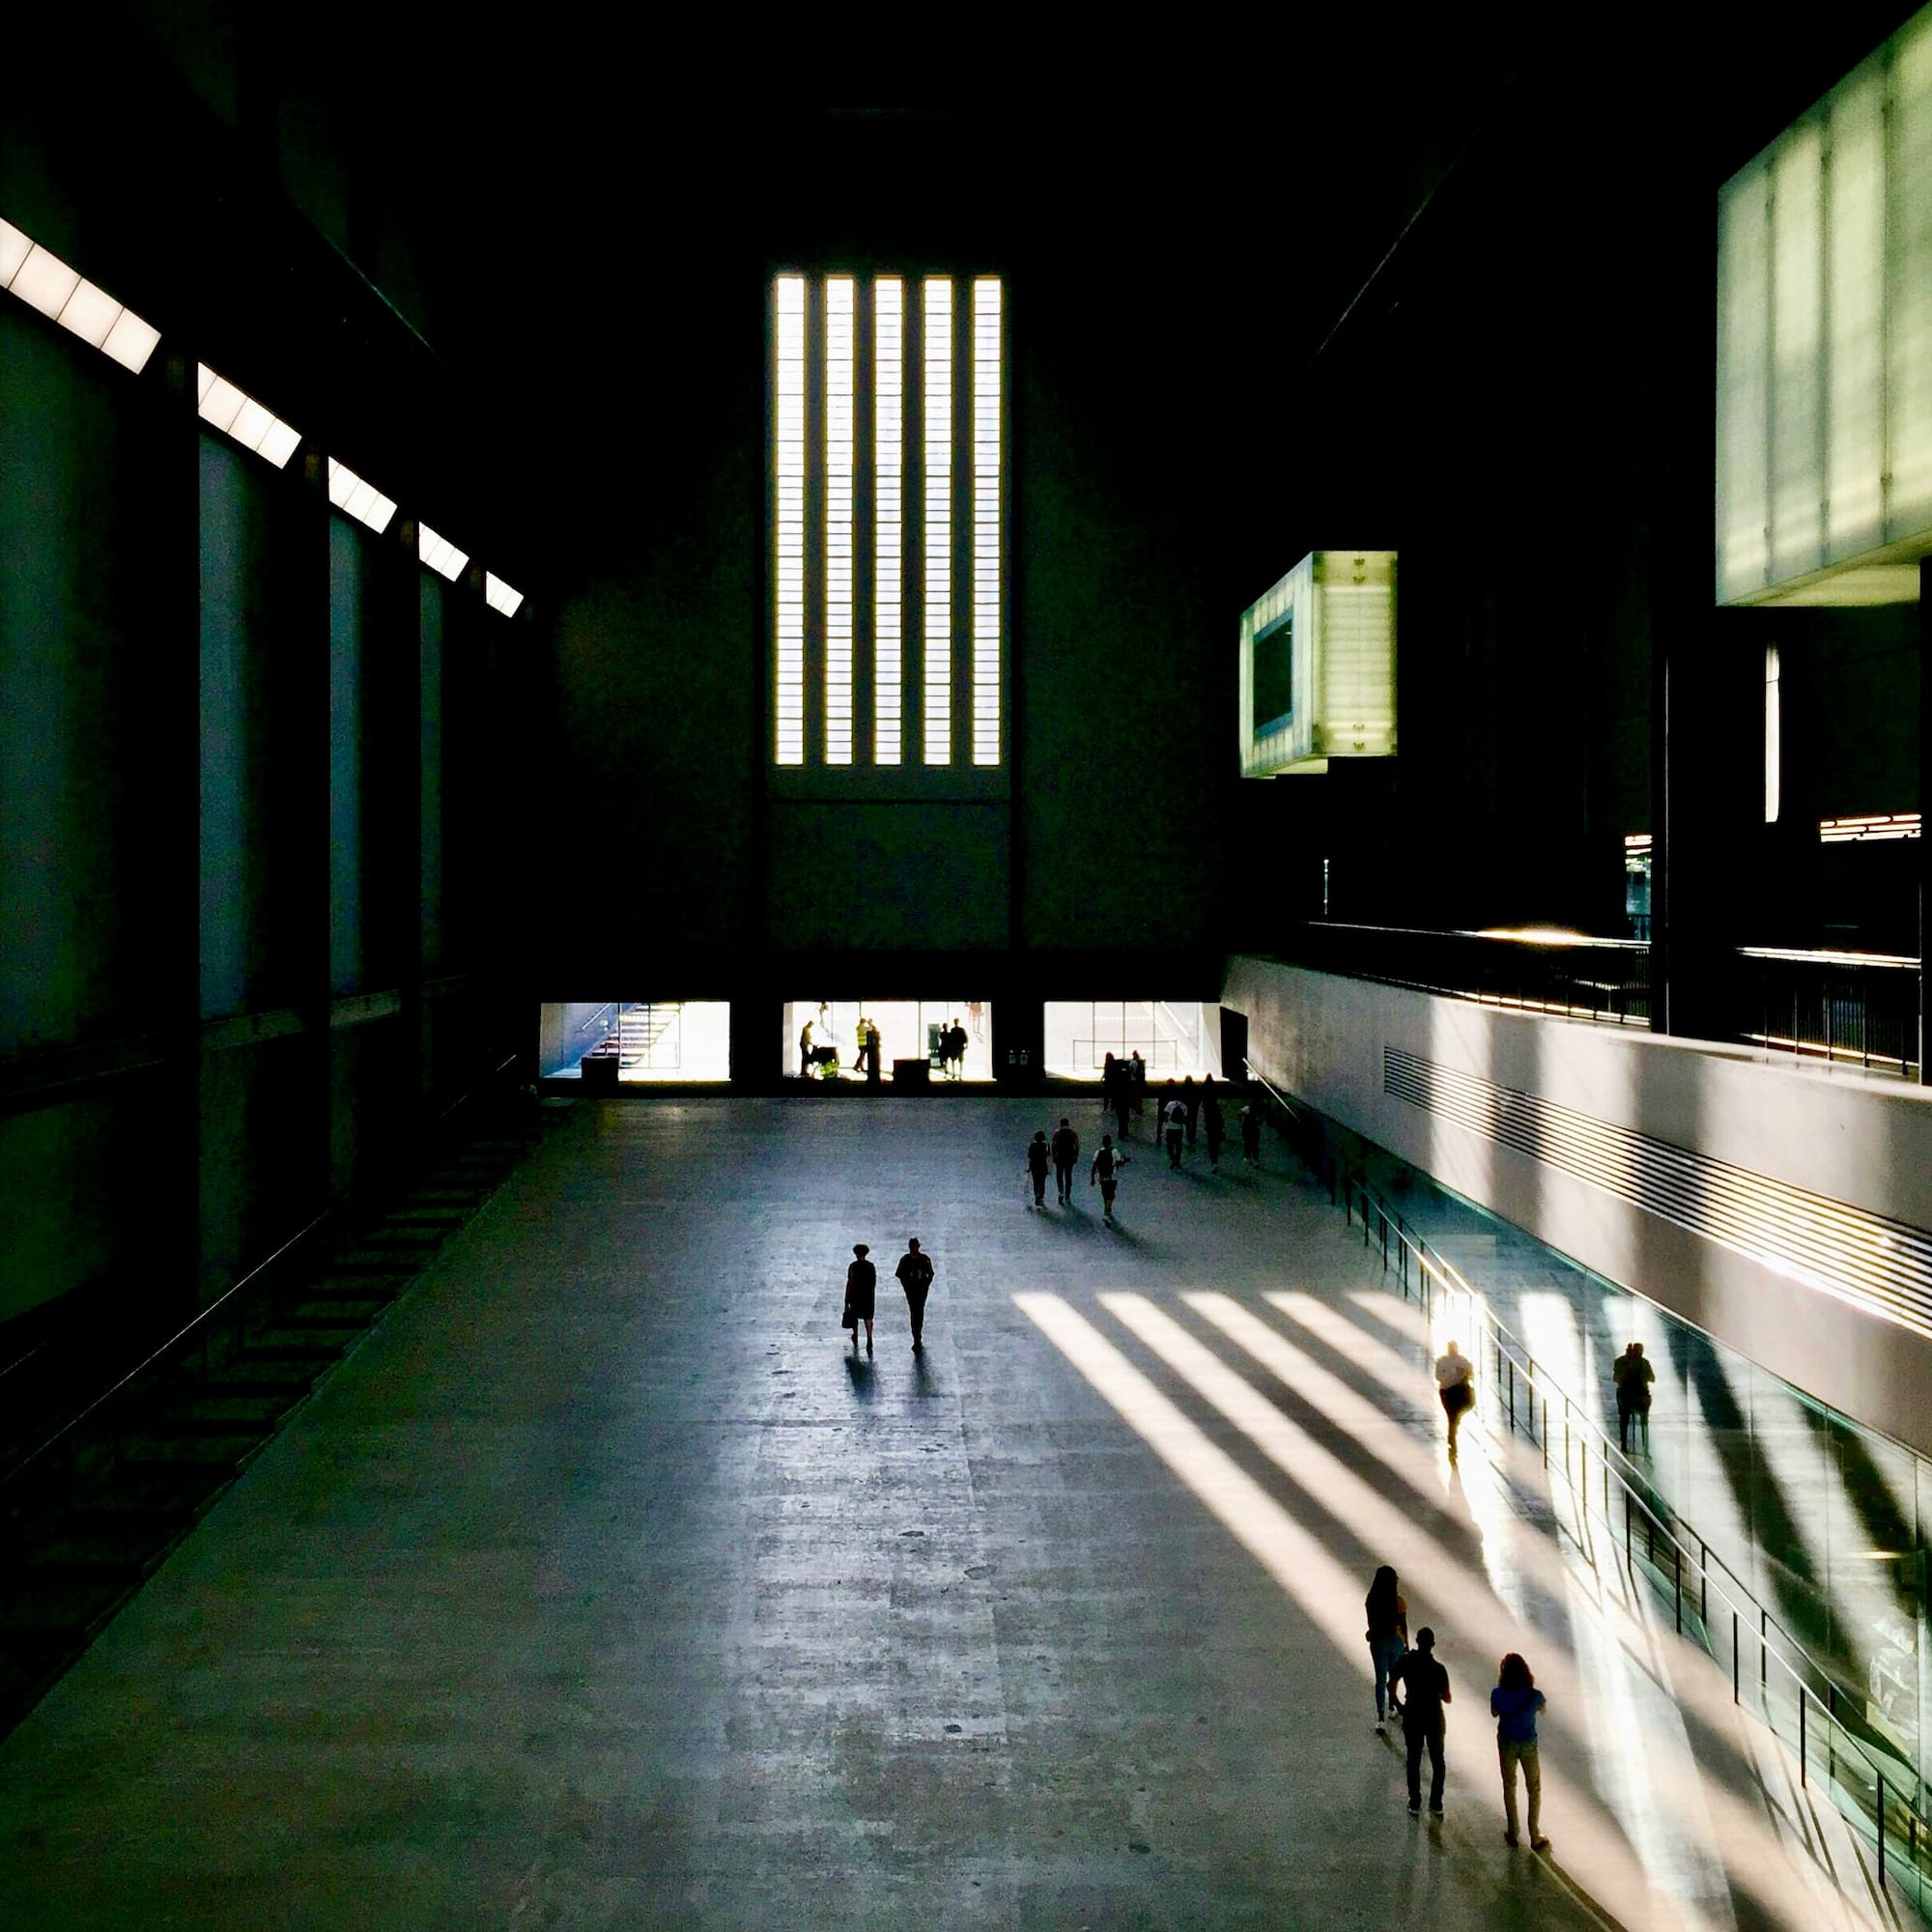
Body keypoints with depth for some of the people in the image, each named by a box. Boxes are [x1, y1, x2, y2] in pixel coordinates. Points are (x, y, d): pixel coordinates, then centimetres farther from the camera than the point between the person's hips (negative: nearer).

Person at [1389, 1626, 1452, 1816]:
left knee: (1414, 1761, 16)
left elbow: (1392, 1684, -8)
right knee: (1437, 1761, 16)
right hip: (1434, 1718, -2)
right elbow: (1447, 1699, -14)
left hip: (1412, 1717, 2)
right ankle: (1436, 1804, 20)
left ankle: (1414, 1803, 21)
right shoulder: (1438, 1669, -21)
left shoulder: (1405, 1661, -13)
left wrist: (1398, 1704, 7)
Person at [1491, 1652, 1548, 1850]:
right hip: (1528, 1744, -1)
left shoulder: (1498, 1694, -21)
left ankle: (1512, 1833, 27)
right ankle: (1535, 1836, 18)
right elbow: (1542, 1710, 1)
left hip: (1507, 1743, 1)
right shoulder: (1534, 1695, -23)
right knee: (1534, 1790, 16)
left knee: (1509, 1787, 20)